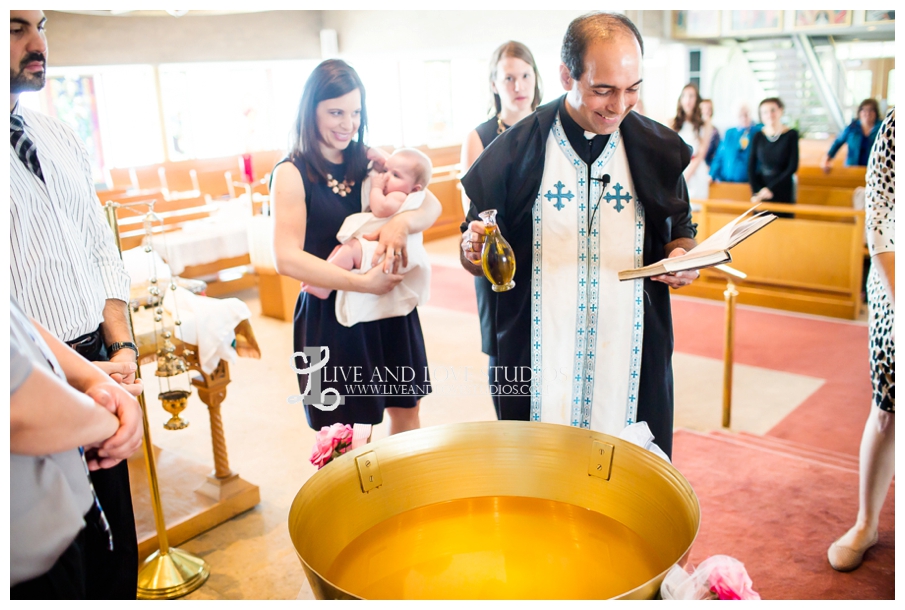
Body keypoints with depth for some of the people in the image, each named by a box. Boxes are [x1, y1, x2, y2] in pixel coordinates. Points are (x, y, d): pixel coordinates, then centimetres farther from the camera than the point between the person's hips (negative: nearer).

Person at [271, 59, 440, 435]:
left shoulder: (370, 160, 4)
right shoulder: (292, 174, -9)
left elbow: (432, 205, -4)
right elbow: (287, 258, -19)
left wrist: (403, 222, -27)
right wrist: (362, 282, -25)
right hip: (331, 317, -4)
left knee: (406, 411, 17)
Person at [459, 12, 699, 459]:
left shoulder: (657, 149, 2)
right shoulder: (513, 151, -5)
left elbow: (680, 232, 14)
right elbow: (475, 260, 3)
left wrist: (681, 256, -8)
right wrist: (474, 251, -19)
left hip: (631, 362, 2)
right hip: (539, 363, -1)